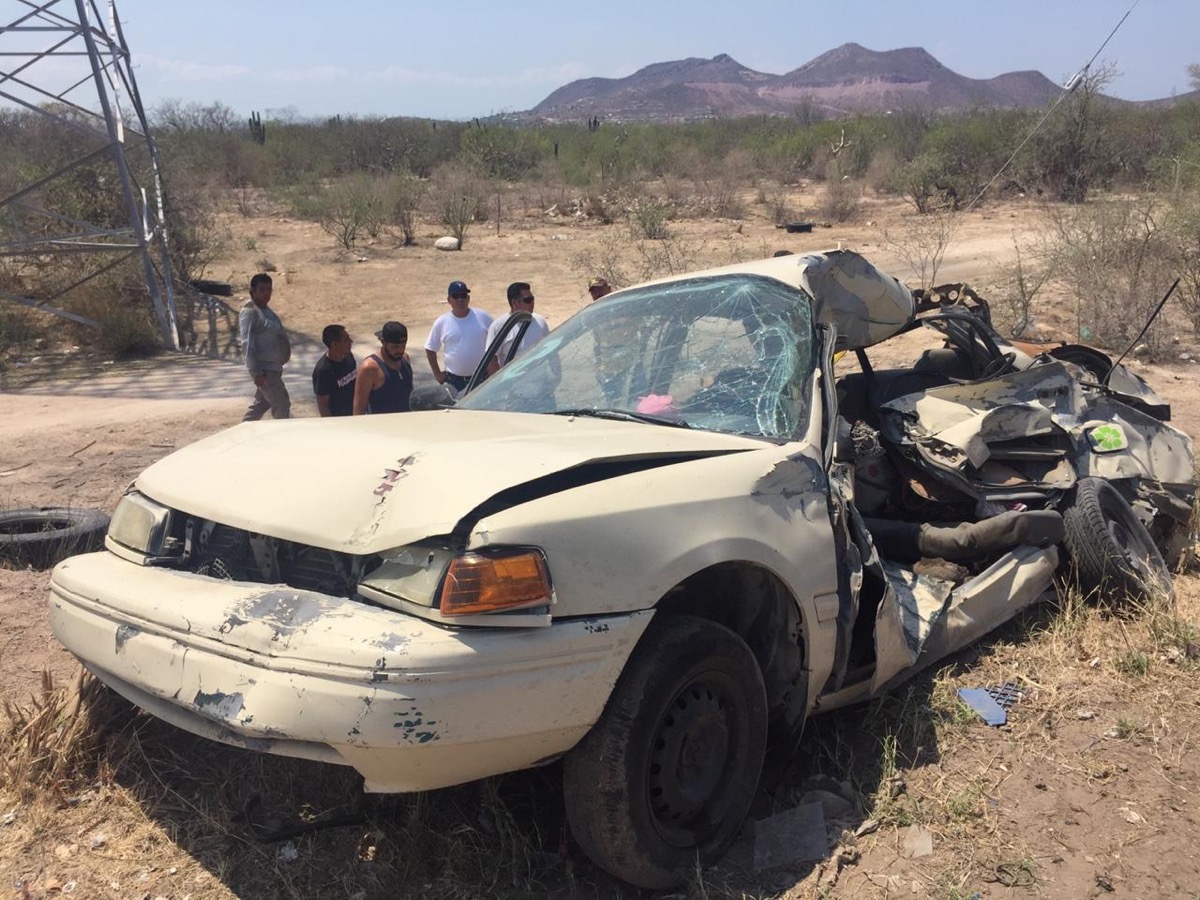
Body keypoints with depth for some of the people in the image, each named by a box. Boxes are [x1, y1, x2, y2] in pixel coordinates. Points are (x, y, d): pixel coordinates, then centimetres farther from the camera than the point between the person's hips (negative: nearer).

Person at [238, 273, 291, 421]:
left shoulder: (266, 310, 14)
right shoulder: (249, 313, -16)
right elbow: (248, 344, -21)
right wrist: (256, 372, -26)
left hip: (273, 367, 10)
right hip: (265, 369, -10)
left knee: (261, 403, 17)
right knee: (282, 404, -6)